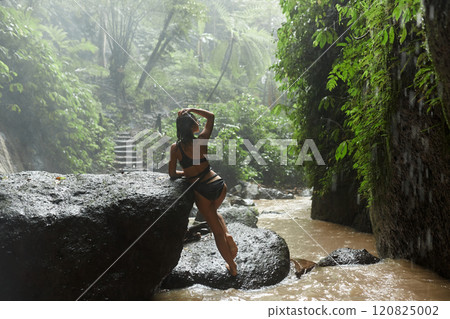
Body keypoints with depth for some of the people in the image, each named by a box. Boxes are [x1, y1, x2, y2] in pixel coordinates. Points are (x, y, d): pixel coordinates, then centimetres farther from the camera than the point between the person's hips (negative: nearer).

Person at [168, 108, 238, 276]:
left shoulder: (176, 147, -9)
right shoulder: (202, 139, -6)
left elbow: (172, 173, -1)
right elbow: (211, 116, 11)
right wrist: (191, 109, 7)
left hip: (201, 190, -2)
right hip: (218, 184, 2)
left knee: (216, 230, 12)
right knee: (213, 212, 36)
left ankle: (232, 266, 20)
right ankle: (228, 235, 12)